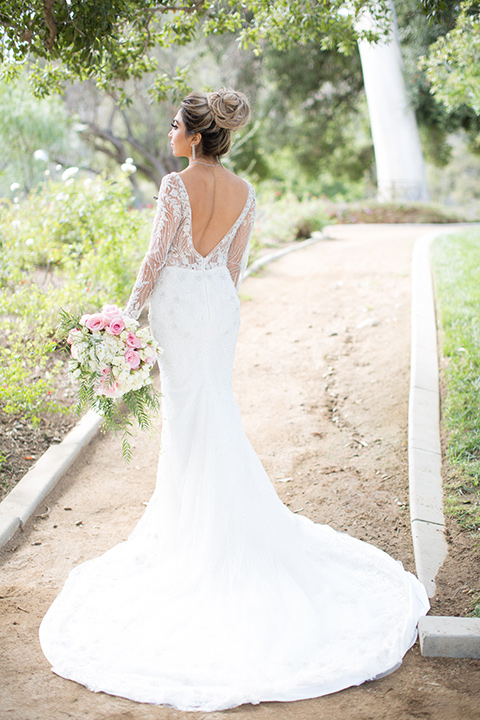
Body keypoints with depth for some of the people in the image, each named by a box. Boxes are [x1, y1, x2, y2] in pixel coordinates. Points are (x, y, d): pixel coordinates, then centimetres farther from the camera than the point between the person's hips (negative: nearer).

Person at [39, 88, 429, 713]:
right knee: (214, 408, 15)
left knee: (189, 410, 4)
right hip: (221, 304, 5)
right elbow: (236, 265, 7)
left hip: (178, 300, -5)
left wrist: (132, 309, -4)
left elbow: (157, 256, -14)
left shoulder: (177, 185, -14)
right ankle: (198, 509, 27)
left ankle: (195, 524, 13)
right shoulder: (244, 192, 2)